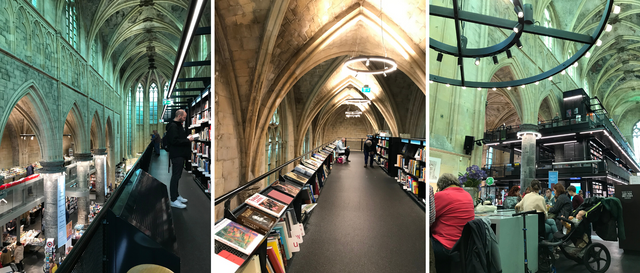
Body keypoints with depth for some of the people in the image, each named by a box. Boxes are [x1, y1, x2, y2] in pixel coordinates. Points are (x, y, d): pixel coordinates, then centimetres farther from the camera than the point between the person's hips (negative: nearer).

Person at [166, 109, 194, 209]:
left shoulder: (178, 125, 17)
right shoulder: (173, 126, -16)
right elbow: (174, 141, -24)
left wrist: (187, 138, 9)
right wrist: (187, 140, -18)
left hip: (180, 154, 11)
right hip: (176, 155, -11)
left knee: (177, 175, 17)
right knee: (175, 176, -6)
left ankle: (176, 195, 27)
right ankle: (173, 200, 0)